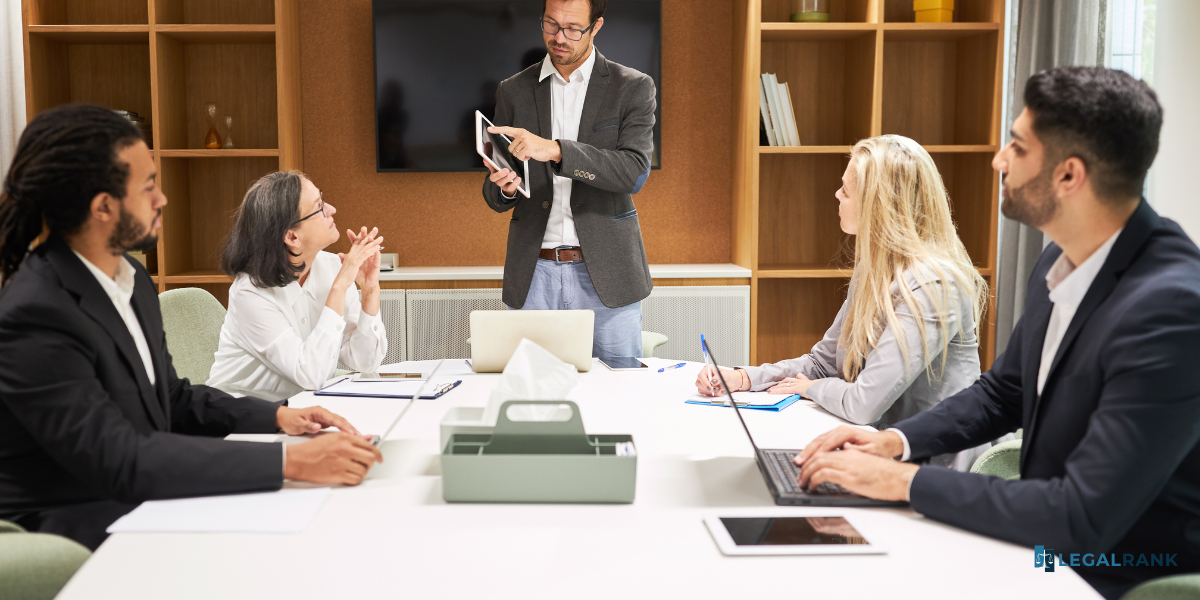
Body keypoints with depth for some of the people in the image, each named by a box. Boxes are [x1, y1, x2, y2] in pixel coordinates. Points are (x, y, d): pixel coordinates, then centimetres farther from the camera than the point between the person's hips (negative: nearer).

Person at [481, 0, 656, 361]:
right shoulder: (513, 92, 10)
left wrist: (555, 150, -24)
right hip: (533, 275, 2)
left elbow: (635, 173, -13)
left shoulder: (633, 88, 3)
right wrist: (504, 187, -13)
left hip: (606, 275, -2)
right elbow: (495, 199, 12)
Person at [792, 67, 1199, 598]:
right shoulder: (1064, 259, -1)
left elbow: (1083, 519, -29)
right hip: (1044, 546, 7)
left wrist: (904, 481, -23)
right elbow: (1001, 393, 13)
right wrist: (896, 441, -4)